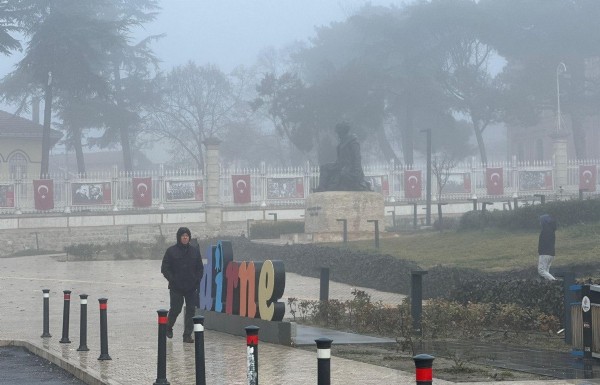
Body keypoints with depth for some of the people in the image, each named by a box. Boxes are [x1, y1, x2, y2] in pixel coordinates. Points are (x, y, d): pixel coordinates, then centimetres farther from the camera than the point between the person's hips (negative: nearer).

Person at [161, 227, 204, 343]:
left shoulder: (195, 251, 9)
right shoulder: (171, 251, -1)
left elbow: (200, 268, 14)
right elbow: (165, 268, -1)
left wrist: (197, 280, 0)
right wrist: (172, 280, -11)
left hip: (191, 288, 3)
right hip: (176, 288, -3)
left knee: (191, 310, -1)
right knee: (175, 309, 0)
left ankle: (187, 335, 4)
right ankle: (168, 328, 27)